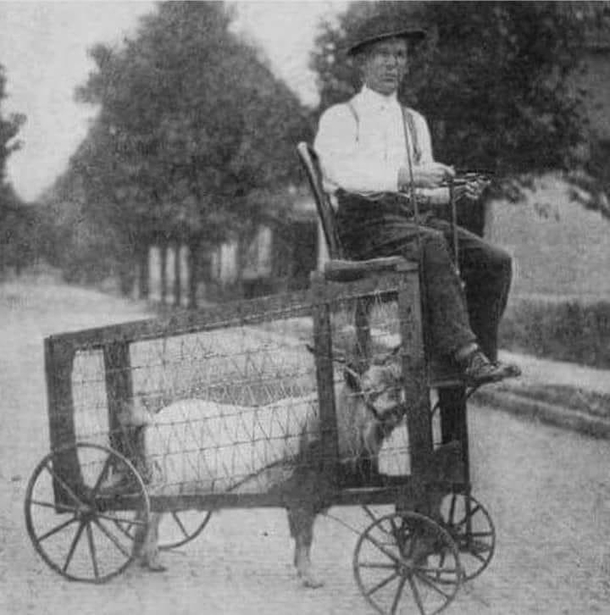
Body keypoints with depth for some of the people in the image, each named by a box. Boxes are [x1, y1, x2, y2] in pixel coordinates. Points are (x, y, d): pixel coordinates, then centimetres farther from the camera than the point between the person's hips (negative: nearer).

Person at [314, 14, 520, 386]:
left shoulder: (415, 122, 25)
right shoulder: (339, 118, 5)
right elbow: (345, 172, -14)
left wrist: (456, 191, 1)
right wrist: (406, 176, -26)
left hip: (414, 216, 6)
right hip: (365, 221, -6)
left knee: (495, 261, -17)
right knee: (433, 245, -36)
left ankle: (484, 354, -18)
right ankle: (467, 357, -43)